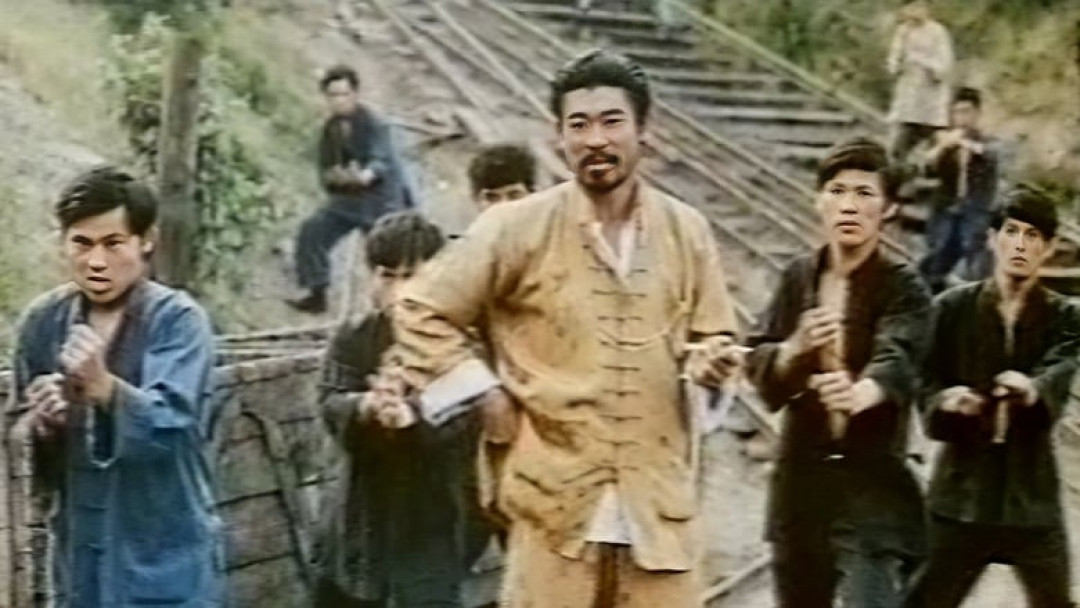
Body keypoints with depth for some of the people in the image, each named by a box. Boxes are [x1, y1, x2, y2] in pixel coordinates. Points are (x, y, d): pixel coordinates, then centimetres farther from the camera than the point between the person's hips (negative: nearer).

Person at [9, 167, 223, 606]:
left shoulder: (178, 320, -12)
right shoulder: (43, 321, 2)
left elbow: (167, 424, -27)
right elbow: (19, 438, 8)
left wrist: (102, 386, -45)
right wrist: (38, 425, -15)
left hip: (167, 559, -4)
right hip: (81, 555, 5)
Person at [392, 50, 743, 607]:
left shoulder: (687, 231, 4)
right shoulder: (517, 228, -5)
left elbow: (713, 336, 14)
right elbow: (420, 311, 1)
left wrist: (711, 359, -9)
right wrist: (484, 395, -6)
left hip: (656, 498, 3)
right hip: (557, 494, -3)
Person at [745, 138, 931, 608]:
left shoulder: (902, 287, -8)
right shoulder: (799, 277, 6)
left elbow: (896, 362, -27)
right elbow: (758, 365, 2)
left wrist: (859, 394, -50)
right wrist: (797, 347, -21)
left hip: (872, 483, -5)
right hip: (800, 479, 5)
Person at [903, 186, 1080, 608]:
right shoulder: (953, 308, 0)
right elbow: (929, 388, -4)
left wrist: (1031, 389, -43)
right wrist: (947, 402, -28)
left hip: (1032, 499, 1)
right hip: (962, 497, -1)